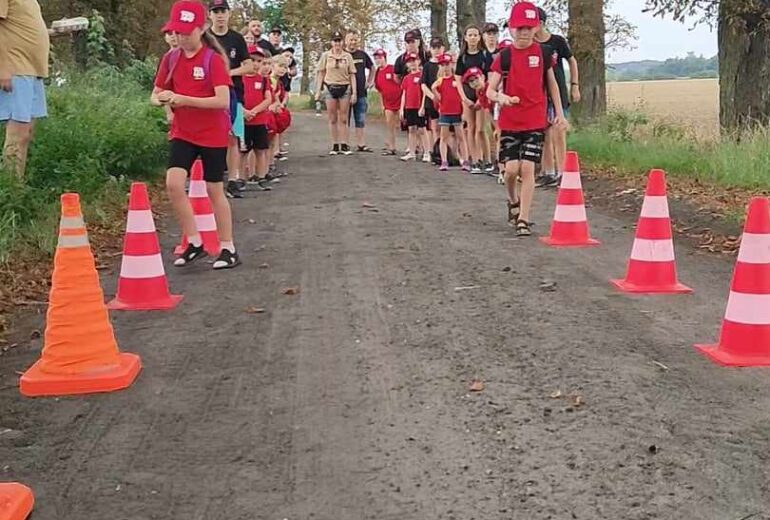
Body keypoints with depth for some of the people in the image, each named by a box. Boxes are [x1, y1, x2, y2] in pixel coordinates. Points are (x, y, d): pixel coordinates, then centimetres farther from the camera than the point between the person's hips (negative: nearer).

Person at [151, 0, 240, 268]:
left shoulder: (213, 60, -13)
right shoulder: (171, 59, 2)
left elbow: (223, 101, -22)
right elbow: (155, 95, 9)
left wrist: (184, 99, -29)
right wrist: (161, 99, -16)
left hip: (212, 135, -4)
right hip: (183, 133, 4)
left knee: (214, 190, 3)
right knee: (173, 184, -12)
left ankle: (228, 249, 17)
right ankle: (194, 243, 3)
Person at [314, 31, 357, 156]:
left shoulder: (348, 56, 3)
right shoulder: (325, 55, 3)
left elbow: (352, 75, 4)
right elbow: (321, 74, 6)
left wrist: (354, 93, -2)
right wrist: (318, 91, 0)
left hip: (345, 89, 0)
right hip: (330, 88, 0)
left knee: (343, 119, 2)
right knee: (332, 119, 4)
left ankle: (344, 145, 4)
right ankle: (335, 146, 8)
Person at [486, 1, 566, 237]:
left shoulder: (543, 53, 2)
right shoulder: (504, 56, -3)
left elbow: (551, 83, 15)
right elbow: (490, 89, -5)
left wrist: (559, 112, 13)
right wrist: (500, 97, -28)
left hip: (535, 121, 0)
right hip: (509, 122, 0)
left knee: (528, 168, -7)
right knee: (512, 168, -5)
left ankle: (523, 219, 0)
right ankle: (513, 202, 28)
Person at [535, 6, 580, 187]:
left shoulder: (558, 41, -4)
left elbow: (572, 61, 7)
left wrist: (575, 86, 3)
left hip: (558, 93, -3)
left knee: (558, 134, -6)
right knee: (544, 135, 6)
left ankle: (560, 172, -2)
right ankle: (548, 172, 12)